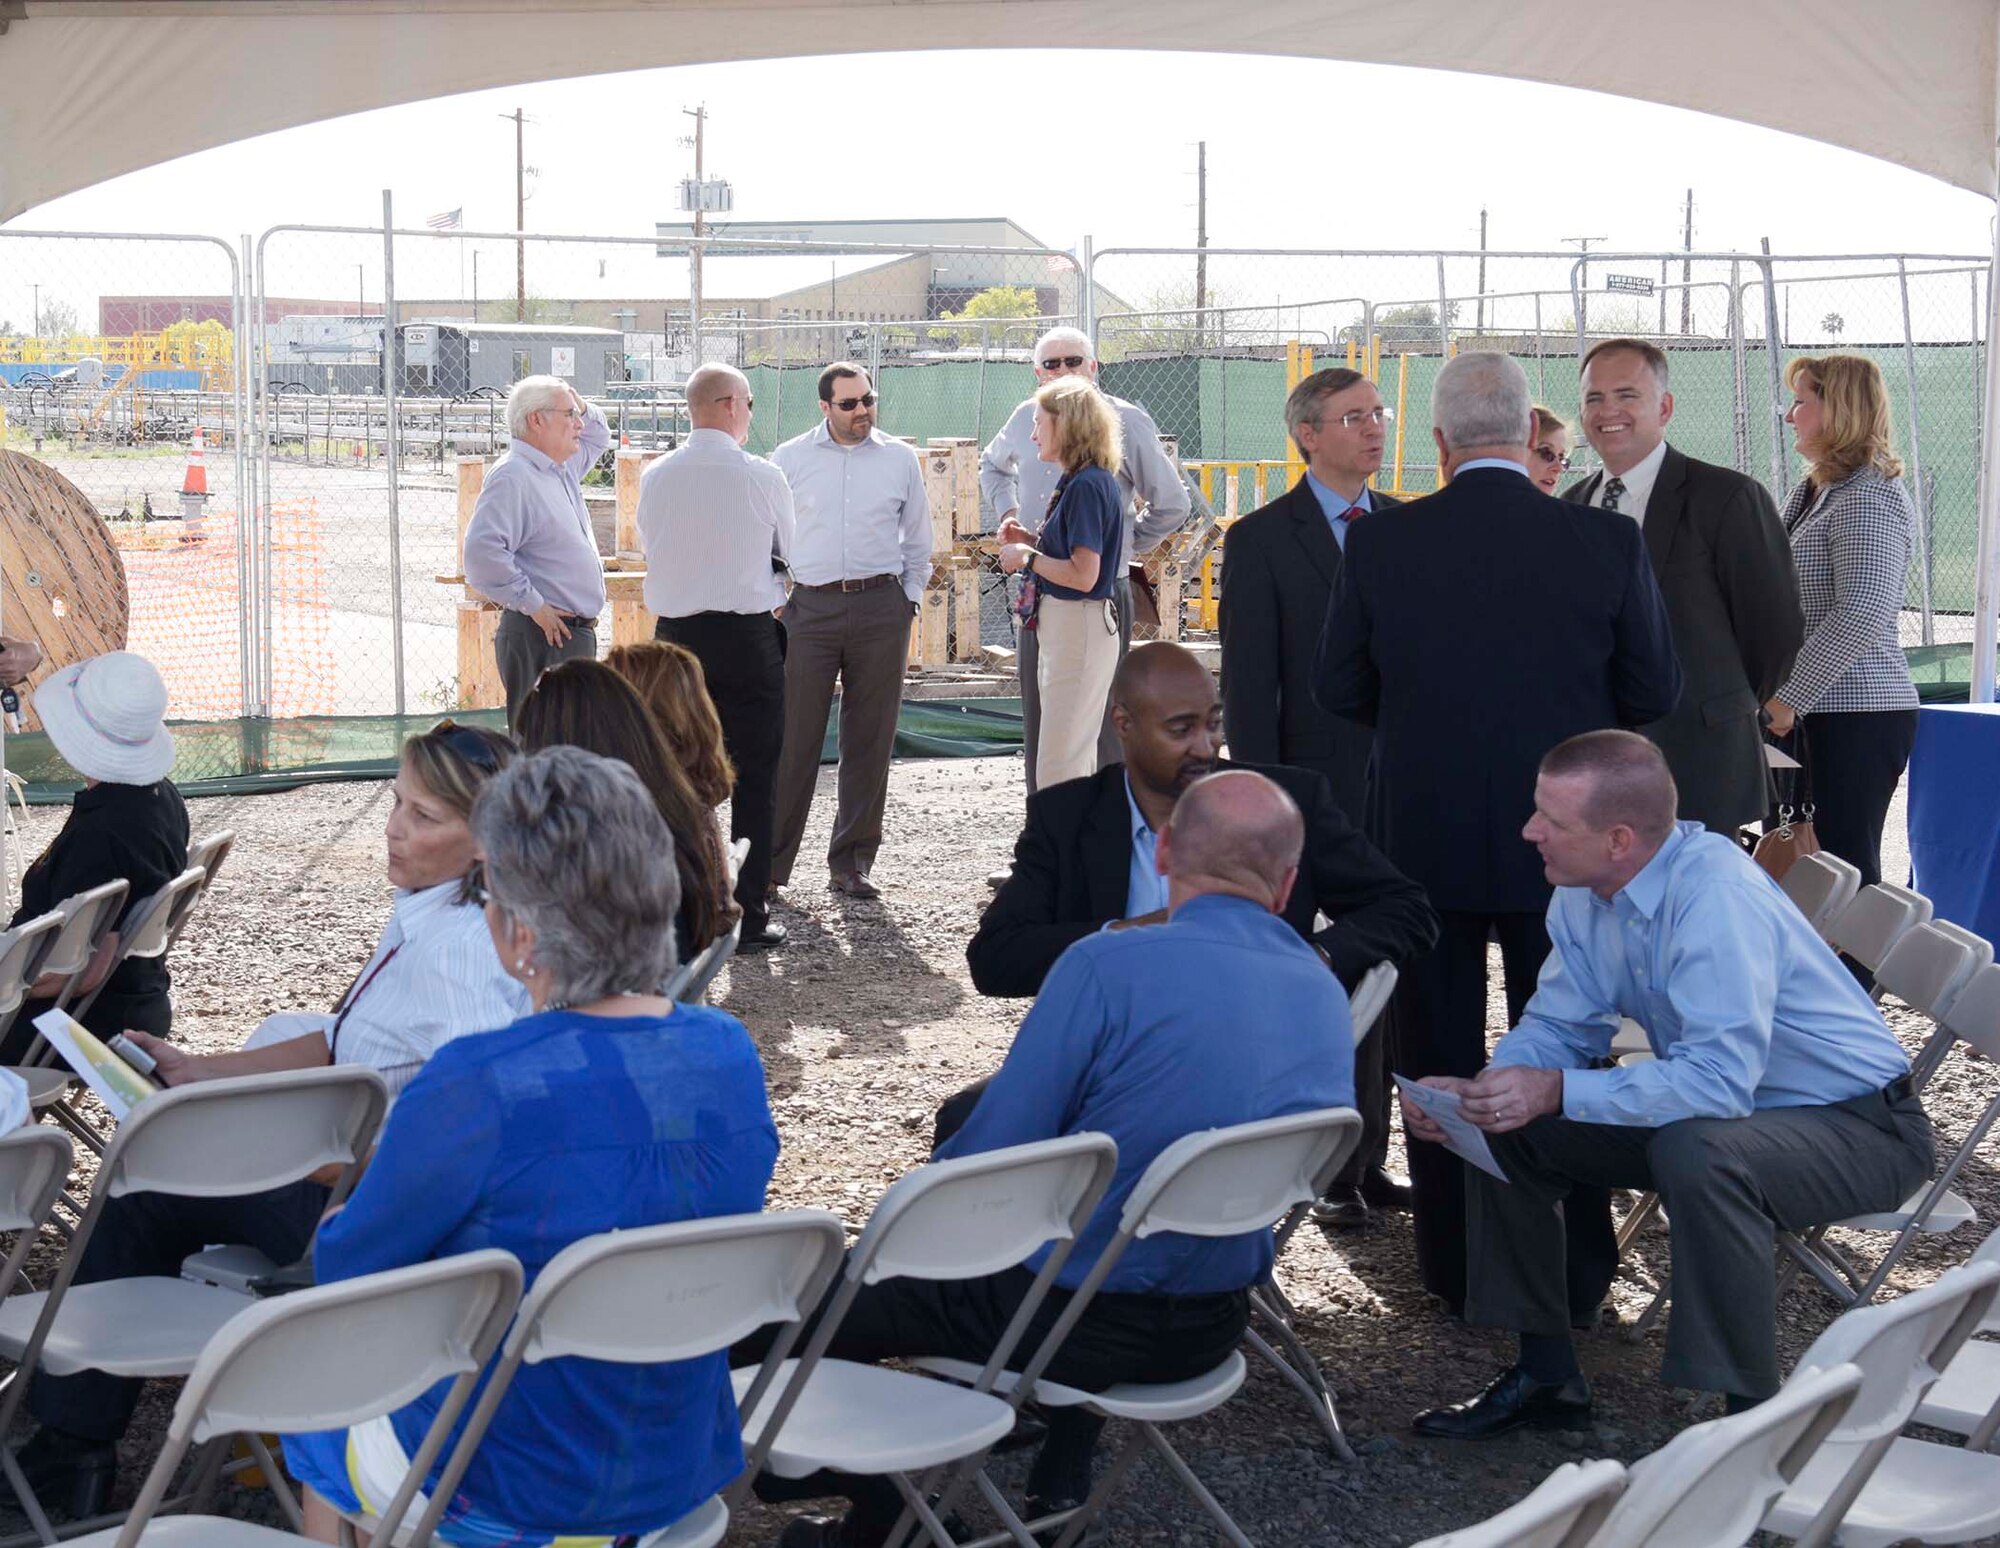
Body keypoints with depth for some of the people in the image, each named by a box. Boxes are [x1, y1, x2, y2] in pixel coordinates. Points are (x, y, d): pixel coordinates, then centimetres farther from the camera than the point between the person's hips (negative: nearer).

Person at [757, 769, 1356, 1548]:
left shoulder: (1107, 966, -21)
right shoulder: (1329, 997, -1)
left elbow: (984, 1162, -17)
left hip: (1069, 1321, -6)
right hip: (1211, 1332, 6)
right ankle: (1058, 1486, 38)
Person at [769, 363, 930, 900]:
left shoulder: (899, 459, 9)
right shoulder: (790, 458, 6)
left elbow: (918, 537, 16)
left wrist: (909, 599, 9)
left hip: (881, 606, 1)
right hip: (810, 607, -1)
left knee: (870, 740, 4)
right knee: (794, 736, -4)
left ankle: (852, 862, 13)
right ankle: (770, 863, 2)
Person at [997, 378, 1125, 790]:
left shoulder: (1087, 486, -17)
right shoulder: (1076, 481, 13)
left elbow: (1083, 575, -23)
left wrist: (1026, 556, -10)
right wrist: (1031, 540, 9)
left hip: (1079, 628, -11)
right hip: (1060, 628, 11)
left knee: (1059, 770, -10)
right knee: (1077, 760, 17)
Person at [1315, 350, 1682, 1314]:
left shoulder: (1379, 545, -10)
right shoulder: (1609, 545, -11)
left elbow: (1338, 690, -1)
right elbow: (1656, 693, -2)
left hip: (1424, 841, 0)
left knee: (1439, 1061, 13)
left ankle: (1456, 1269, 21)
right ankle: (1573, 1271, 22)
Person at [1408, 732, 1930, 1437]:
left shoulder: (1718, 896, -30)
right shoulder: (1583, 891, -5)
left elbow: (1721, 1079, -37)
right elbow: (1558, 1027, 2)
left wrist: (1557, 1091, -36)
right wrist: (1468, 1093, -17)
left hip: (1860, 1129, -8)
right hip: (1714, 1108, 8)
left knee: (1697, 1151, -38)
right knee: (1503, 1122, -2)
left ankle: (1753, 1413, -21)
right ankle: (1546, 1373, 11)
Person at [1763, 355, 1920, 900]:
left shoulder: (1867, 499, -13)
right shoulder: (1811, 492, 17)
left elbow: (1862, 615, -22)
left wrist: (1788, 697, -18)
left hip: (1855, 716, -10)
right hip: (1809, 712, 10)